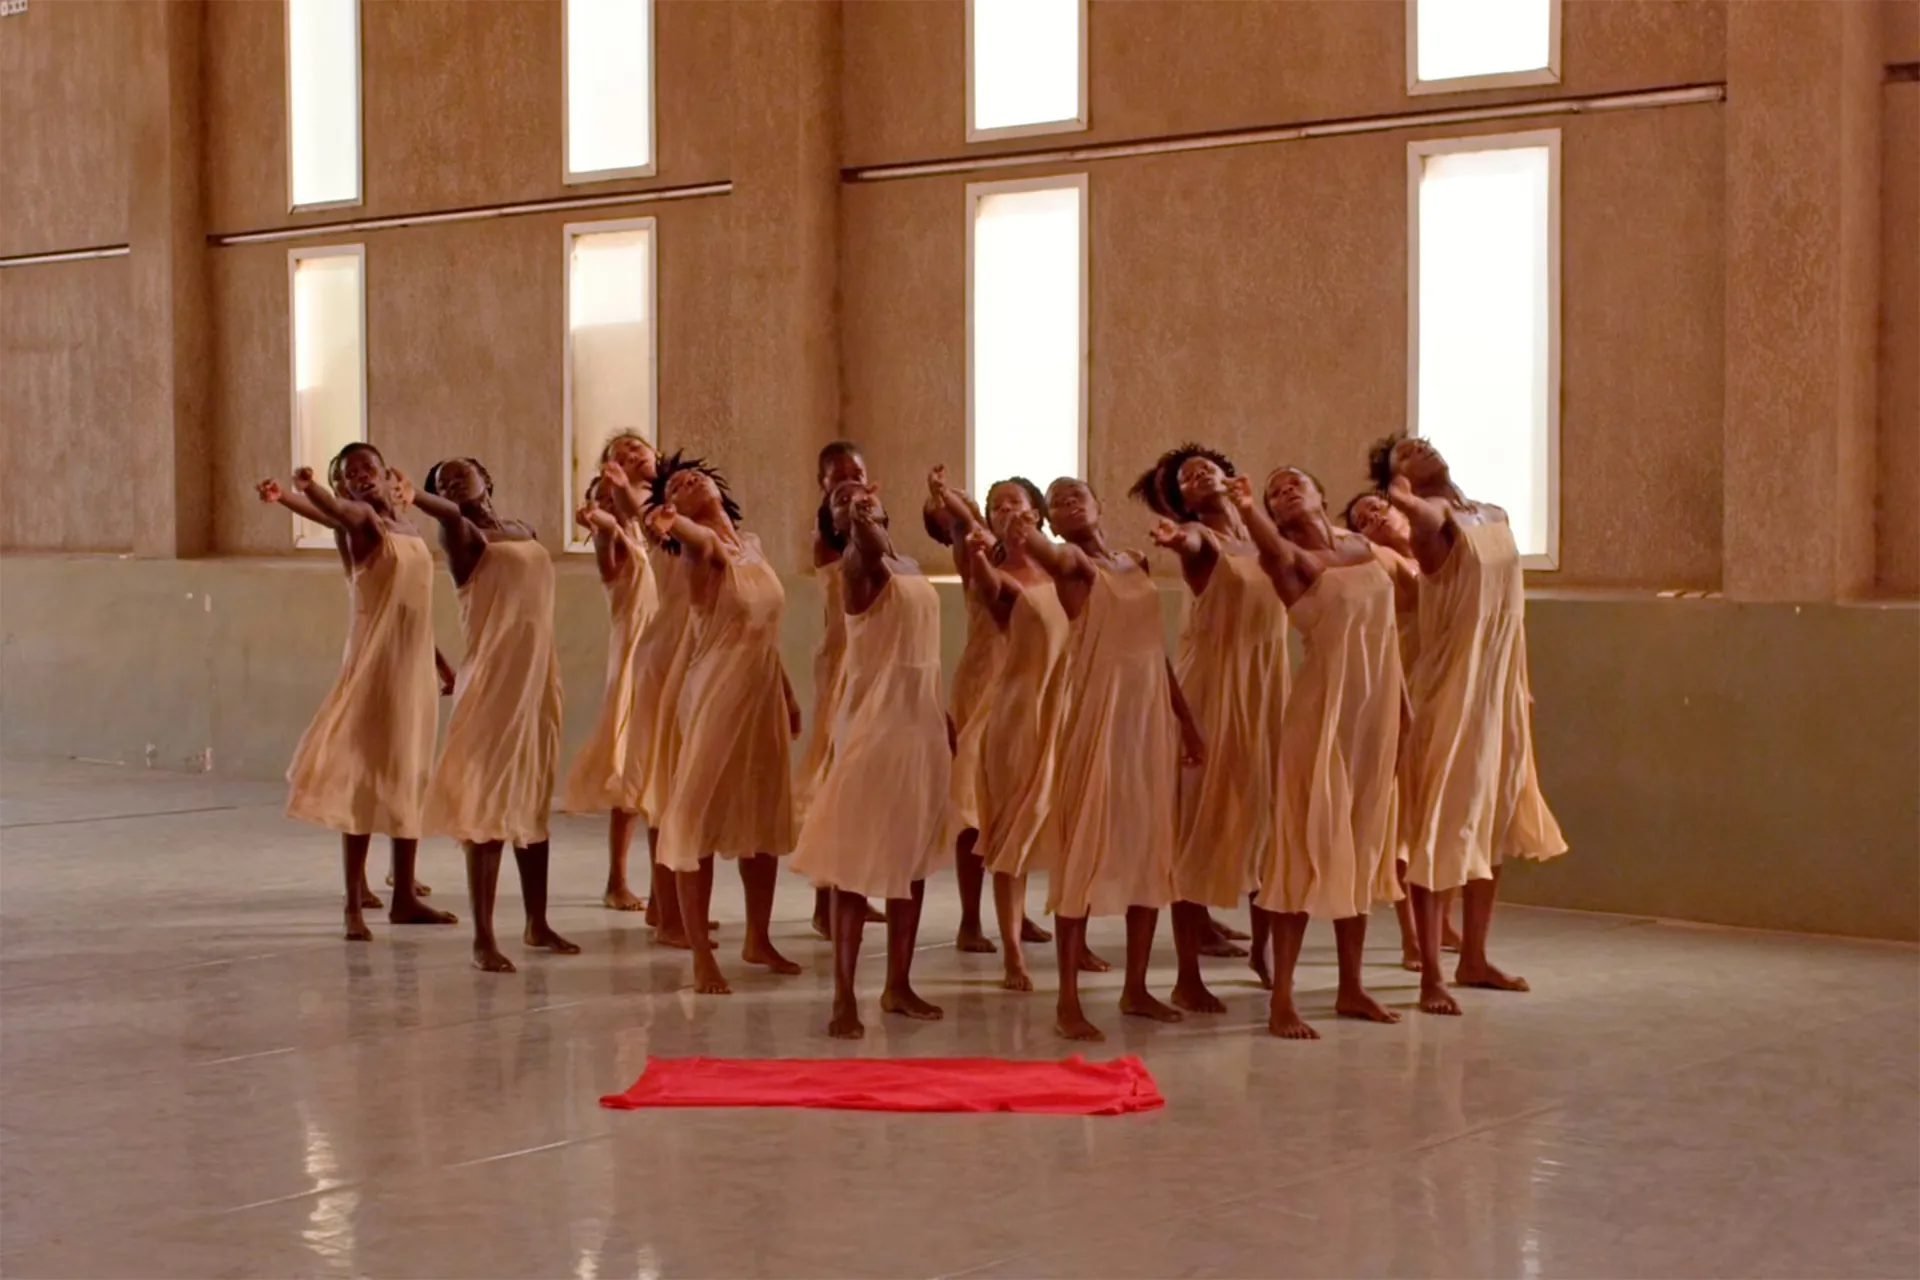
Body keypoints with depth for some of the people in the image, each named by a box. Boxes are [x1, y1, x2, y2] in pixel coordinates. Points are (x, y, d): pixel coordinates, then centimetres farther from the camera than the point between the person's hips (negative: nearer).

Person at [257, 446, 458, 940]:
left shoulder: (407, 528, 14)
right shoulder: (362, 521, -7)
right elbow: (335, 512, -30)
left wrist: (442, 663, 21)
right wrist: (293, 494, -49)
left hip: (415, 666, 7)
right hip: (374, 662, -7)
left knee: (409, 780, 10)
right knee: (361, 778, -7)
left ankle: (404, 897, 18)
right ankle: (354, 906, -8)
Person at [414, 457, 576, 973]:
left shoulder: (523, 532, 17)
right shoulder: (464, 536, -4)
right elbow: (449, 514, -27)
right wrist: (409, 495, -43)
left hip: (538, 681, 7)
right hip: (492, 683, -7)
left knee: (533, 804, 15)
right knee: (489, 807, -8)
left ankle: (538, 924, 26)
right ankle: (483, 939, -6)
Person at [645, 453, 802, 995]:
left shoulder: (752, 544, 10)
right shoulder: (701, 546, -10)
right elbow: (701, 538, -37)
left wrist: (788, 693, 20)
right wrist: (670, 522, -59)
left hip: (763, 692, 7)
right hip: (715, 692, -7)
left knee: (765, 818, 16)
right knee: (701, 816, -4)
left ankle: (758, 939, 31)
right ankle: (701, 955, -2)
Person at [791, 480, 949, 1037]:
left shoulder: (910, 569, 15)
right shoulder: (858, 561, -8)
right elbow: (867, 544, -36)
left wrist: (945, 718, 19)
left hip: (921, 721, 8)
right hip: (874, 720, -8)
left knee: (914, 859, 12)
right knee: (857, 859, -6)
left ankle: (898, 985, 22)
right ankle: (844, 997, -4)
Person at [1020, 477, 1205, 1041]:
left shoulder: (1135, 564, 16)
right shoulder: (1071, 562, -4)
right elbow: (1036, 545, -28)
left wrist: (1186, 720, 19)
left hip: (1152, 716, 7)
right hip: (1099, 715, -7)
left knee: (1151, 851, 10)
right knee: (1087, 849, -6)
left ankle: (1136, 989, 21)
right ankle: (1068, 1002, -4)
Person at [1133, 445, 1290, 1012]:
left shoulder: (1264, 535, 11)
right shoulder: (1200, 537, -6)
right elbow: (1190, 543, -31)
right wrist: (1176, 540, -51)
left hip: (1267, 685, 5)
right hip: (1211, 683, -5)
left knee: (1270, 815, 11)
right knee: (1201, 821, -4)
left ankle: (1263, 945, 32)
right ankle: (1188, 977, -1)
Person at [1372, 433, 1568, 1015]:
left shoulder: (1495, 517, 12)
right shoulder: (1435, 518, -10)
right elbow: (1413, 508, -41)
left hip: (1502, 695, 8)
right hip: (1451, 694, -8)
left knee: (1494, 828, 15)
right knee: (1439, 832, -4)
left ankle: (1474, 959, 28)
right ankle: (1431, 975, 1)